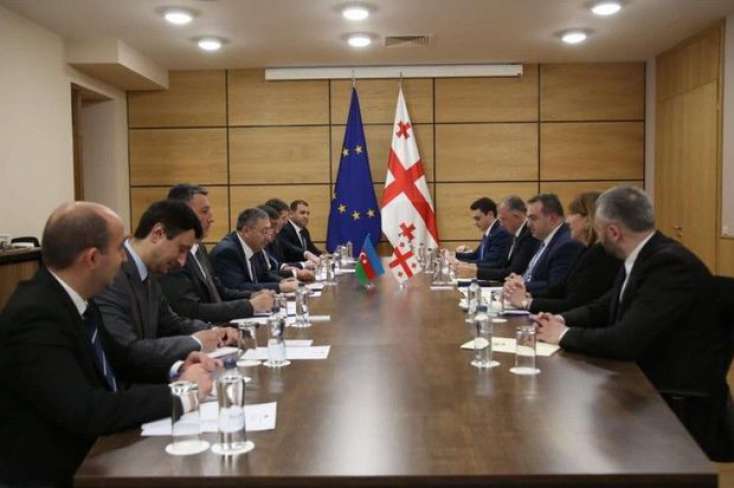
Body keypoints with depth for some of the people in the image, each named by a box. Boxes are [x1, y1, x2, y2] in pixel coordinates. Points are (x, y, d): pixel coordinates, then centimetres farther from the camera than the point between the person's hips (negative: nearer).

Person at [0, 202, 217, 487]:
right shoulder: (34, 317, -24)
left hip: (95, 451, 7)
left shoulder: (77, 298, 1)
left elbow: (113, 365, 13)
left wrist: (175, 372, -3)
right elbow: (86, 412, -30)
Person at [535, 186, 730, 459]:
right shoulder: (642, 257, 5)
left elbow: (626, 341, -28)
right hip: (645, 381, 8)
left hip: (680, 403, -8)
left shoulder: (671, 264, -23)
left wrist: (565, 335, -14)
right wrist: (562, 321, -1)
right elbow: (606, 307, 17)